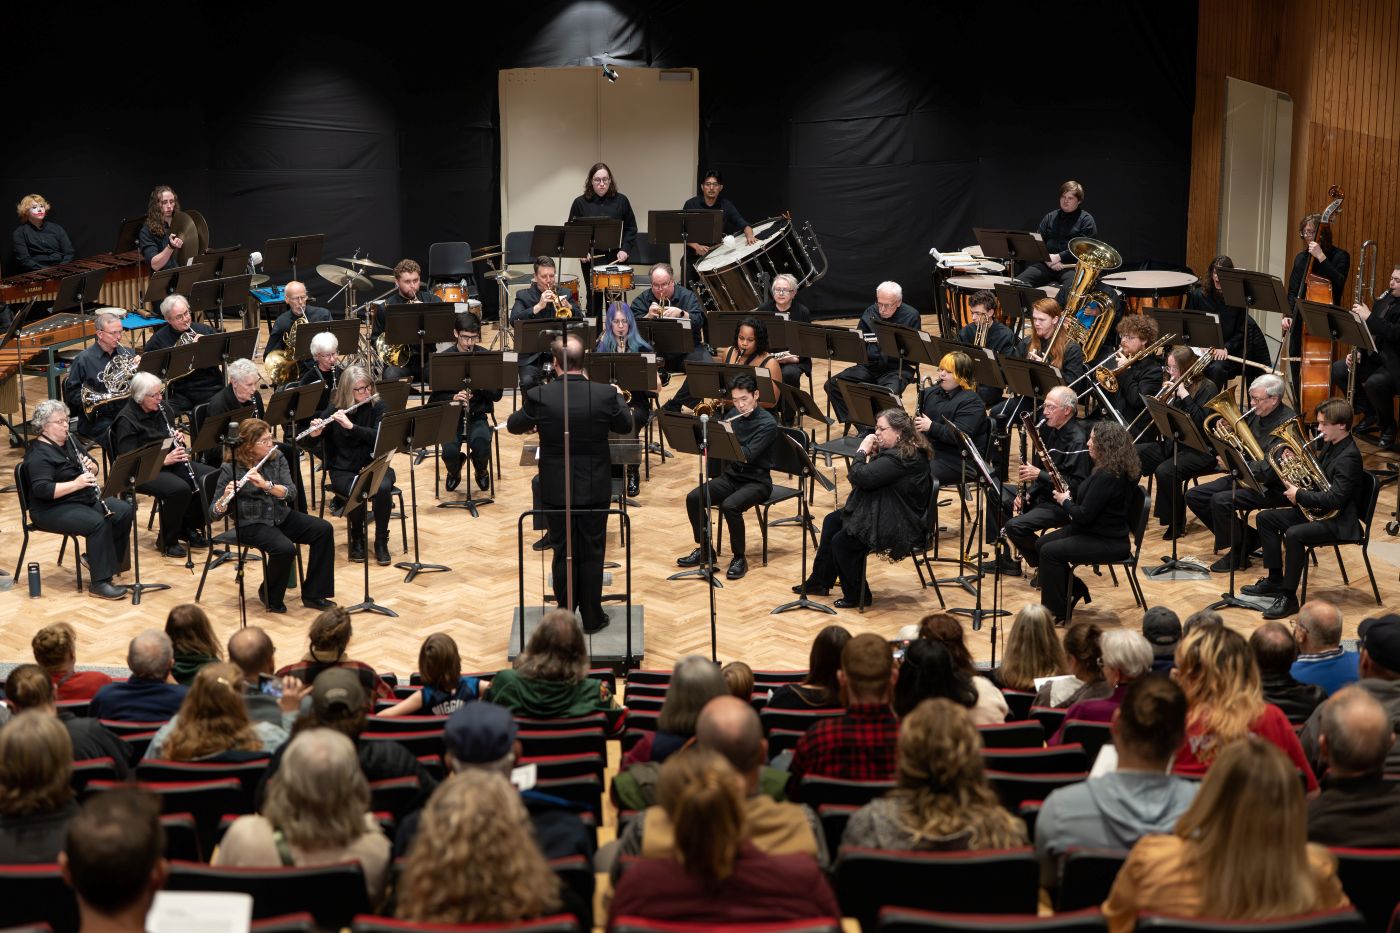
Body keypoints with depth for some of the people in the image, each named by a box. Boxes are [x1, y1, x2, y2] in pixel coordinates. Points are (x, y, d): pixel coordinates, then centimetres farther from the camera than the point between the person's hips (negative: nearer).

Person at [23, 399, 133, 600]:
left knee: (124, 511, -9)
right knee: (98, 522, -31)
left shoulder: (70, 443, 12)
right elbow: (42, 490, -27)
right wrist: (76, 484, -32)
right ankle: (99, 583, -27)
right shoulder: (38, 454, -15)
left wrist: (91, 467, -8)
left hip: (84, 499, 9)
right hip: (52, 508, -9)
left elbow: (94, 470, 15)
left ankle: (103, 559, 3)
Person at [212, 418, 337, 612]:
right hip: (251, 524, -5)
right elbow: (215, 512, -11)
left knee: (324, 529, -15)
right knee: (285, 548, -33)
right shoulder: (231, 470, -11)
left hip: (281, 516, 6)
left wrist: (266, 484, -27)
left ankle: (313, 594, -8)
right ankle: (270, 596, -4)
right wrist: (224, 498, -34)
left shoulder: (277, 458, 1)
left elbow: (291, 493, -10)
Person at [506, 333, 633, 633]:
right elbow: (626, 426, 5)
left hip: (555, 490, 0)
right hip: (595, 489, 0)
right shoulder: (605, 394, -15)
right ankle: (592, 617, 20)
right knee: (592, 554, 12)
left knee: (563, 553, 13)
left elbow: (513, 426, 3)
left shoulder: (539, 396, -16)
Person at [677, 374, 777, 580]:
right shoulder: (734, 416, 6)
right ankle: (704, 550, 1)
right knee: (693, 498, -15)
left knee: (730, 506, -34)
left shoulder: (767, 423, -15)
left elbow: (747, 455, -25)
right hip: (730, 477, 6)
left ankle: (739, 558, -16)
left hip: (756, 482, -6)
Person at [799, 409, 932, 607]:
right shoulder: (905, 450, 7)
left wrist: (862, 451, -14)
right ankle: (820, 581, 24)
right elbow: (873, 477, 13)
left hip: (901, 528, -12)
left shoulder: (901, 457, -27)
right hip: (890, 514, 12)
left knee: (842, 541, -14)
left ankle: (856, 596, 5)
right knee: (832, 521, 15)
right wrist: (872, 455, -3)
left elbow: (861, 477, -30)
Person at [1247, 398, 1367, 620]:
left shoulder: (1349, 456, -21)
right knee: (1265, 518, 8)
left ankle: (1289, 597, -25)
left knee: (1293, 534, -34)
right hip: (1316, 510, 11)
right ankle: (1275, 580, 14)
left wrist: (1299, 495, -19)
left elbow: (1335, 499, -29)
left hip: (1339, 520, -11)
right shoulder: (1330, 445, 8)